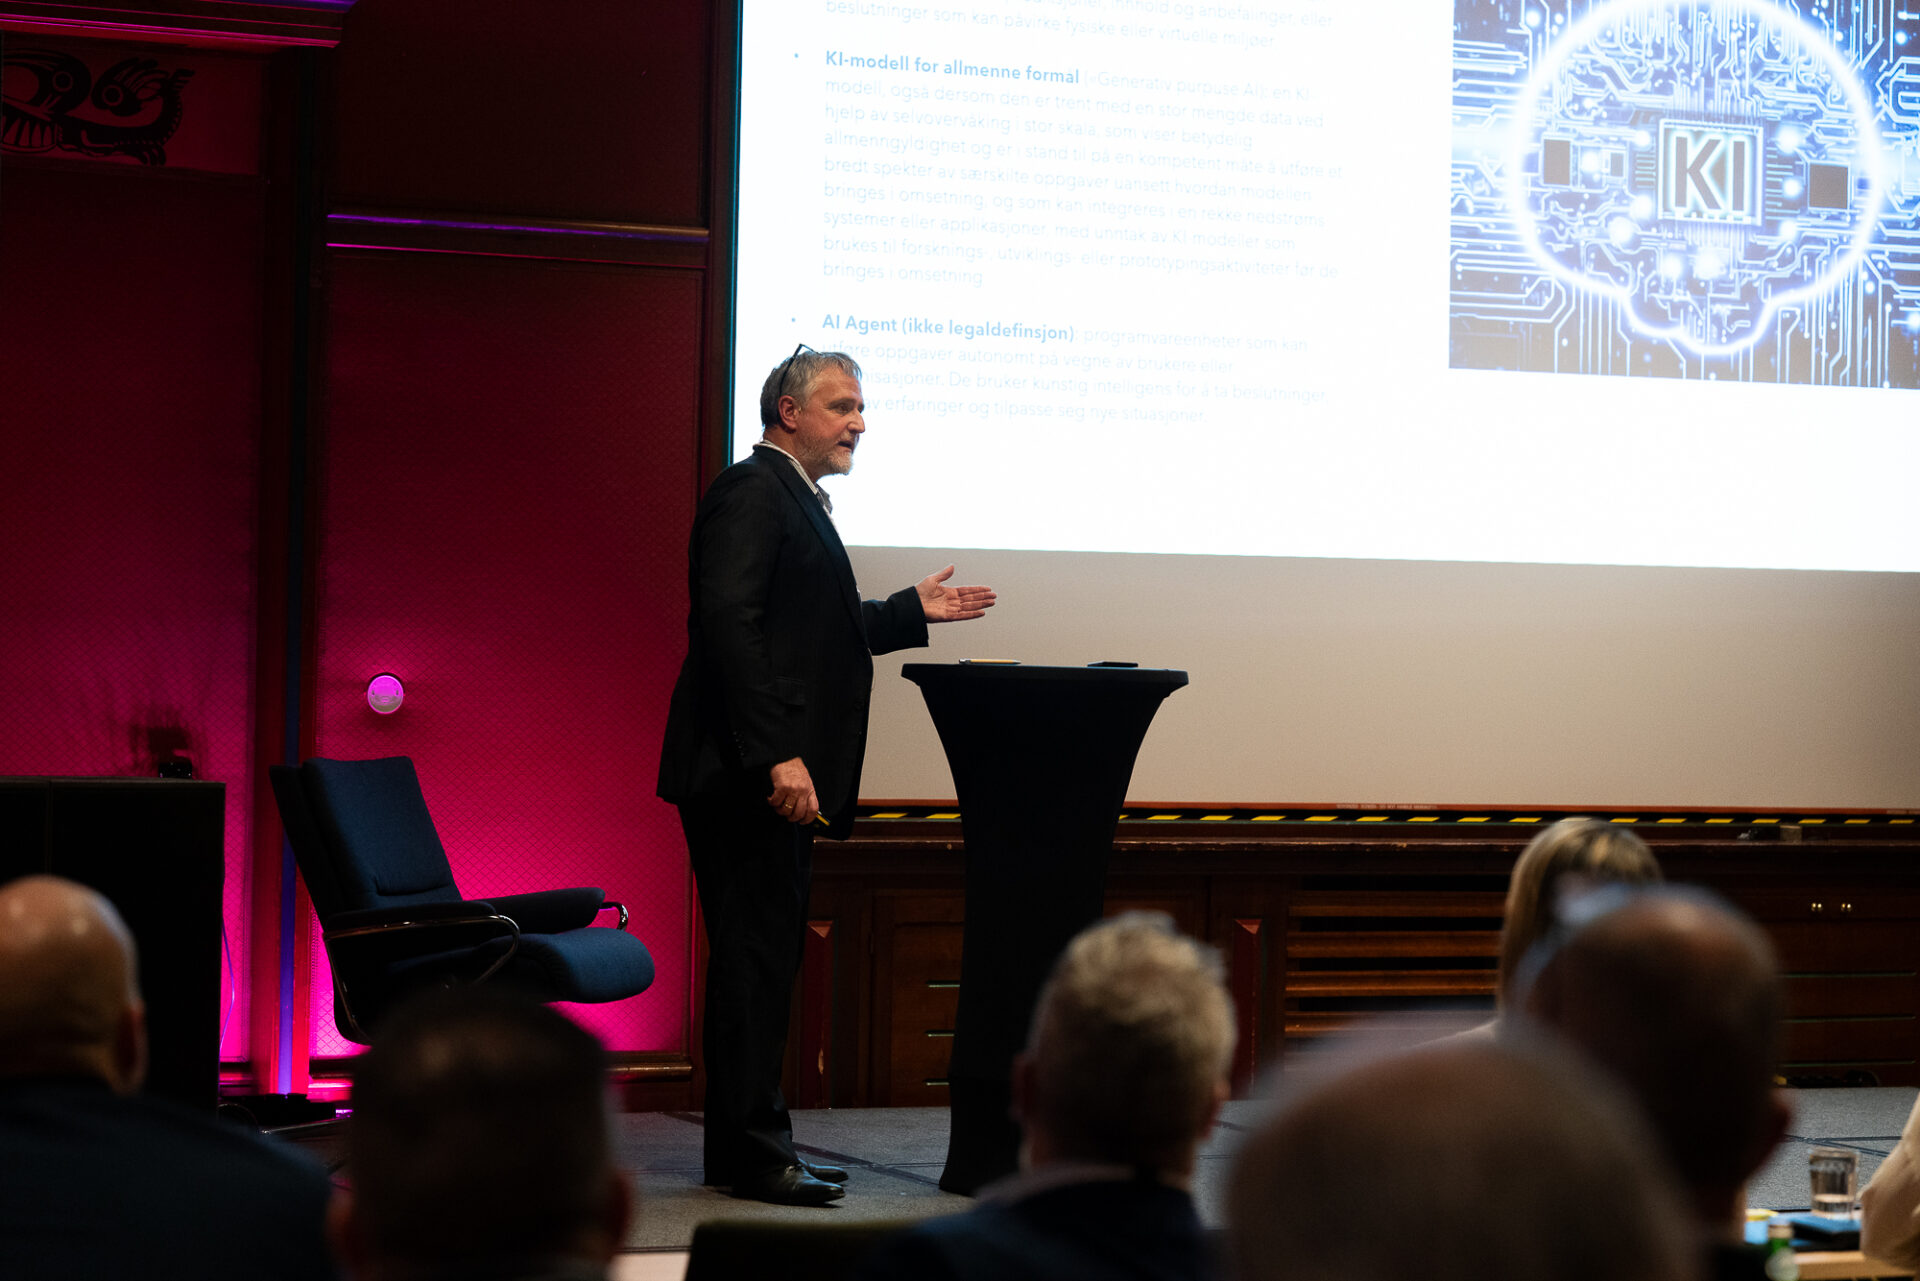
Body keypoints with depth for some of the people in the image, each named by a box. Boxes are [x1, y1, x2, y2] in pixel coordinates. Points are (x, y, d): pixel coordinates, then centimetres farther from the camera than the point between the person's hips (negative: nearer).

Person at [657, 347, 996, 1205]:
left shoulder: (794, 500, 21)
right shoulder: (751, 491, -10)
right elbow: (731, 625, -21)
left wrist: (911, 612, 21)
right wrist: (778, 756, -26)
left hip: (775, 778, 10)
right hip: (746, 777, -10)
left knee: (764, 961, 12)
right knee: (755, 957, -8)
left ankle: (745, 1150, 17)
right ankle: (752, 1153, -4)